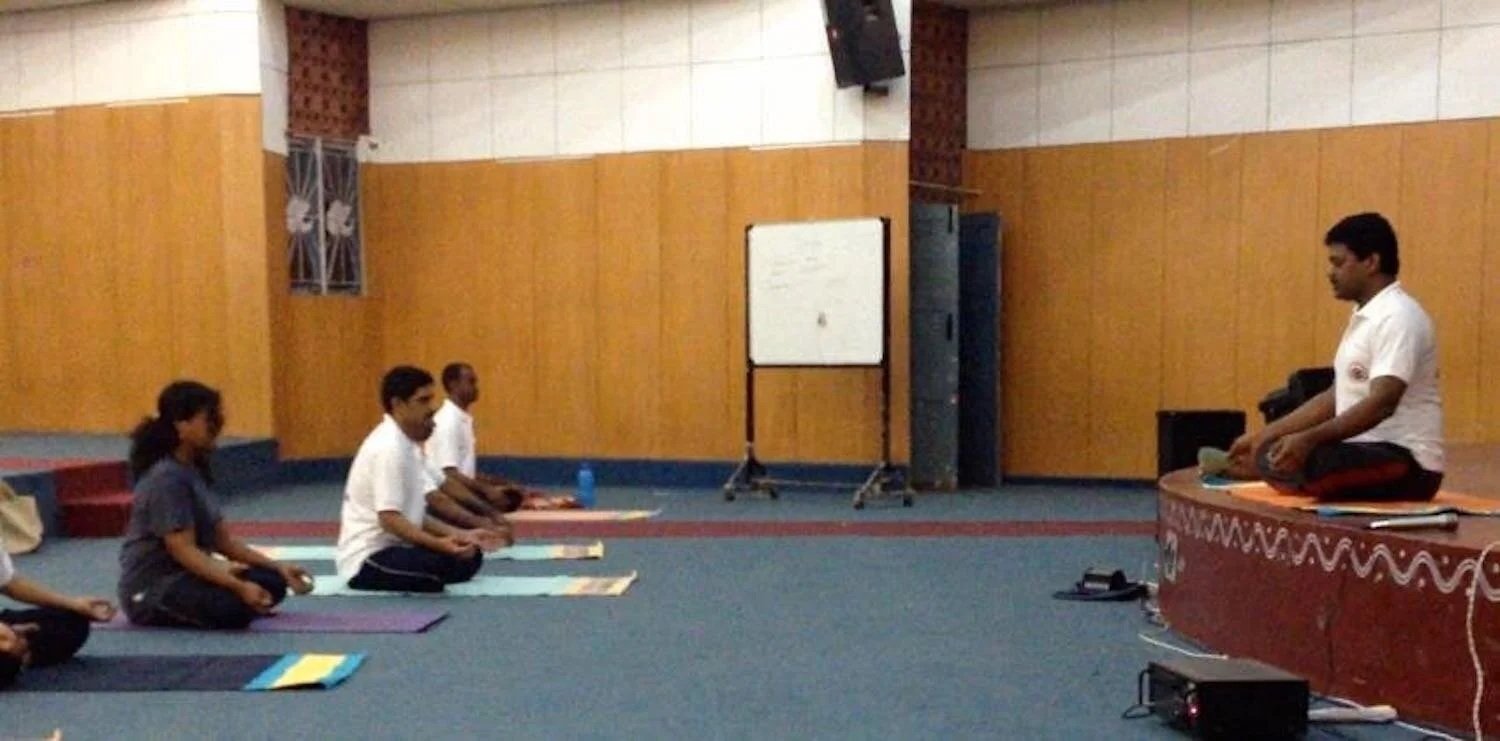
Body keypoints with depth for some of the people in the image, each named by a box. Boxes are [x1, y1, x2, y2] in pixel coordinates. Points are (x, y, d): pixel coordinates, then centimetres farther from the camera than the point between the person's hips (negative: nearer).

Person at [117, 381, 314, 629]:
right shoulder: (167, 478, -20)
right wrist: (239, 587, -36)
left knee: (272, 583, -3)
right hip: (150, 587, -9)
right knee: (234, 605, -32)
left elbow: (223, 540, 8)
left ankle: (180, 607, 6)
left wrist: (279, 568, 0)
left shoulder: (197, 471, 8)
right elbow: (184, 551, -26)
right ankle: (160, 612, -6)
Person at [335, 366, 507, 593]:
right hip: (367, 559, -9)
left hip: (392, 546, 9)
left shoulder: (407, 444, 10)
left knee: (470, 556, 4)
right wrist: (440, 544, -38)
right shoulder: (389, 447, -20)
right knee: (448, 562, -29)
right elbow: (390, 519, -27)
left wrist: (462, 535, 1)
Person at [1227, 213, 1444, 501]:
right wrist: (1264, 436, 15)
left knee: (1299, 463, -31)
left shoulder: (1397, 317, -16)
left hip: (1407, 463, -11)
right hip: (1368, 451, 11)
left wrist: (1309, 439, -37)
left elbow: (1381, 404, -27)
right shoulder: (1363, 317, 16)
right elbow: (1335, 398, 19)